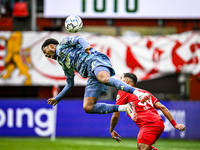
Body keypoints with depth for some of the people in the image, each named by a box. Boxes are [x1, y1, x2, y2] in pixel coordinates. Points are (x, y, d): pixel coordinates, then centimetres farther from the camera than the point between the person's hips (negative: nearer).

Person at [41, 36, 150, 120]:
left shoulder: (65, 43, 18)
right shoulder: (63, 62, 37)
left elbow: (79, 39, -3)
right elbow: (70, 85, 44)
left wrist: (86, 46, -26)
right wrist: (57, 99, 49)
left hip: (95, 60, -8)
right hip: (92, 75, 8)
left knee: (104, 79, -42)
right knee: (87, 107, -12)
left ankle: (138, 94, -57)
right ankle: (126, 108, -19)